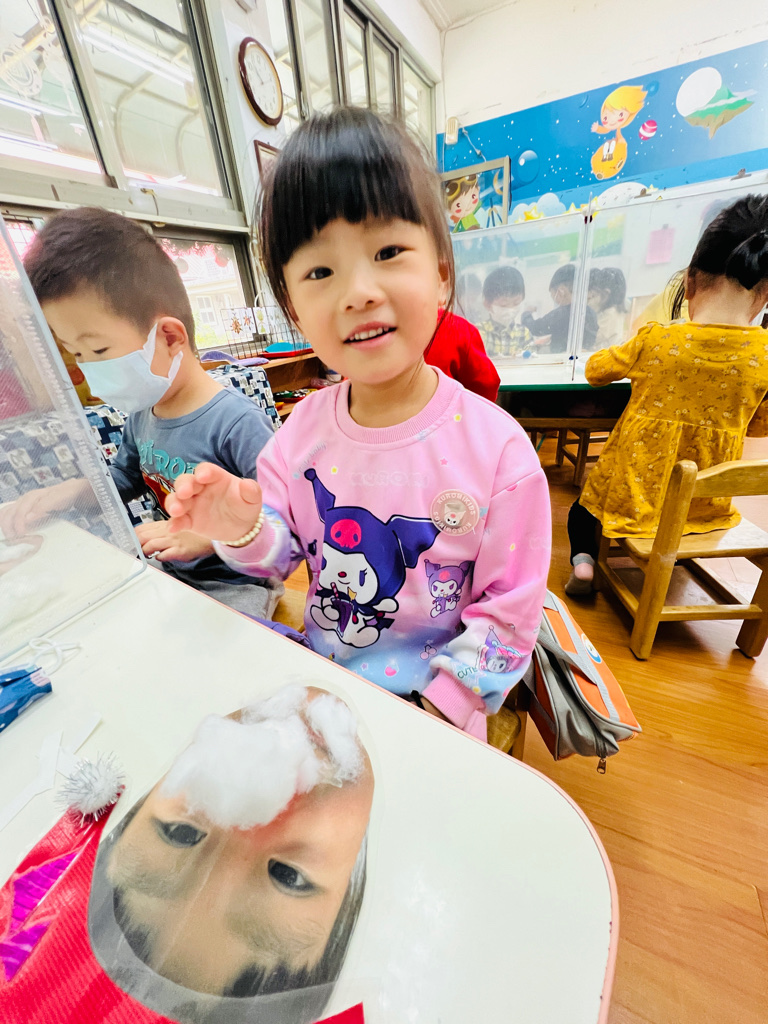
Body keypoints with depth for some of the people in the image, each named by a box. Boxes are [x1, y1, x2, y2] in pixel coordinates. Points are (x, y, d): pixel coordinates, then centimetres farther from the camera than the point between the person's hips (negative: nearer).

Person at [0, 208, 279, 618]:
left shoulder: (238, 423, -25)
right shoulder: (140, 415, 4)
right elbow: (122, 477, 24)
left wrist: (207, 536, -28)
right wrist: (70, 492, 8)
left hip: (237, 585, -7)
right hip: (168, 576, 8)